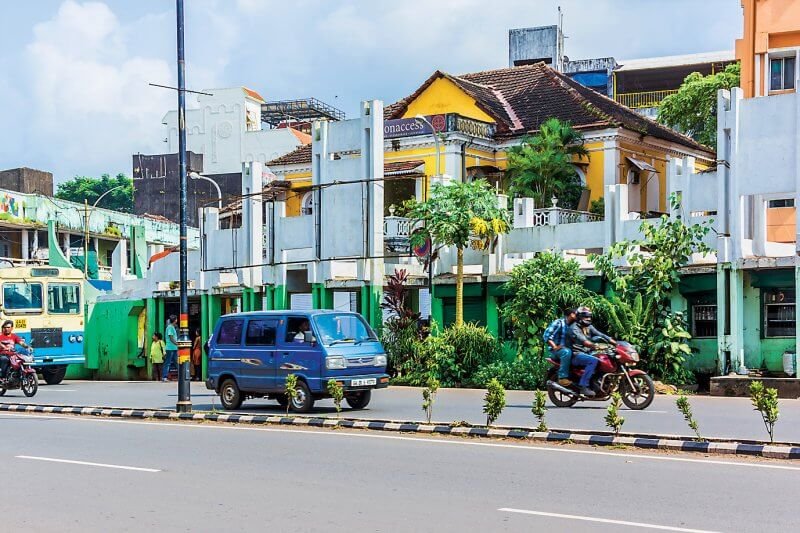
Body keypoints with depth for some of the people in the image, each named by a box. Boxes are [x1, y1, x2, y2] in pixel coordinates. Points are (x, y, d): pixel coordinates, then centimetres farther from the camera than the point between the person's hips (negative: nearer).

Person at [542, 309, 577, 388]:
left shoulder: (572, 325, 17)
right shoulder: (559, 322, -8)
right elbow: (546, 335, -15)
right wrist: (555, 346, -25)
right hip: (555, 350, -8)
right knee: (567, 352, -38)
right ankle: (562, 378, -38)